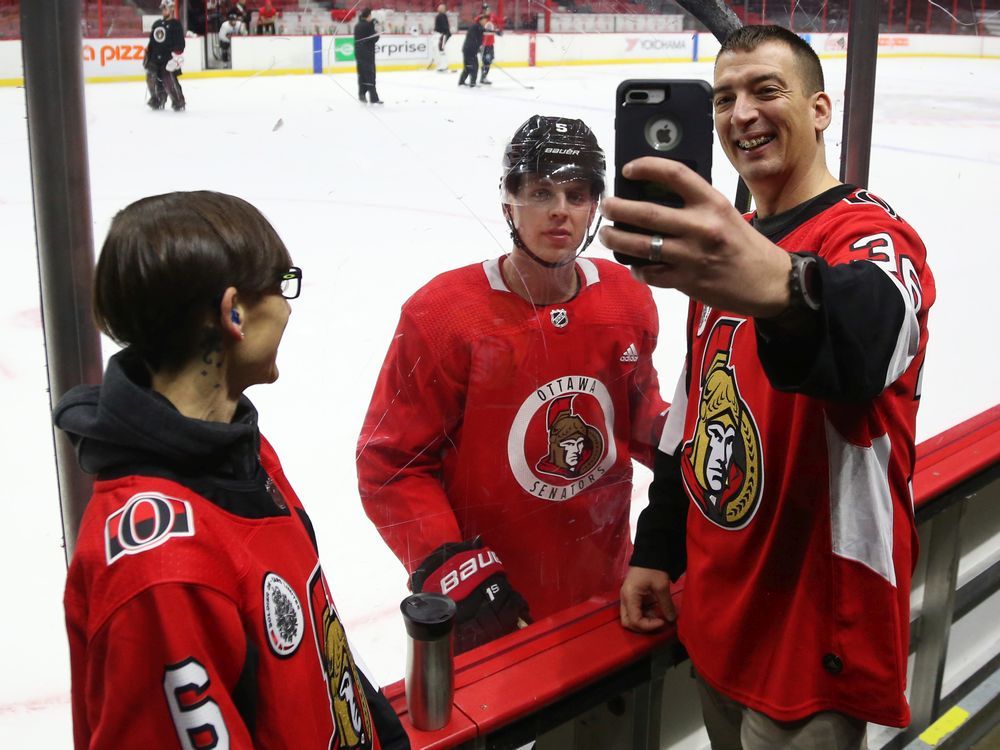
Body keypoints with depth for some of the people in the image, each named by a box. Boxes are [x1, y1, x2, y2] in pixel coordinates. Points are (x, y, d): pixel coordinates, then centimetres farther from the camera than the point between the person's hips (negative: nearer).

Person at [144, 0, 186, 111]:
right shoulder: (156, 24, 17)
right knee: (152, 79, 5)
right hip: (155, 58, 7)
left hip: (168, 59, -7)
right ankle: (157, 100, 21)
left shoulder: (176, 24, -3)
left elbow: (180, 43, -10)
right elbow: (152, 41, 22)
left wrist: (176, 56, -18)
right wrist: (148, 54, 18)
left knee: (169, 81, -16)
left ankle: (179, 102, -5)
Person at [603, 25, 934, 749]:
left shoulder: (872, 236, -17)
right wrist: (657, 552, 13)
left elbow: (870, 345, -43)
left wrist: (784, 289, -64)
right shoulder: (722, 243, 8)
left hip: (815, 635, -7)